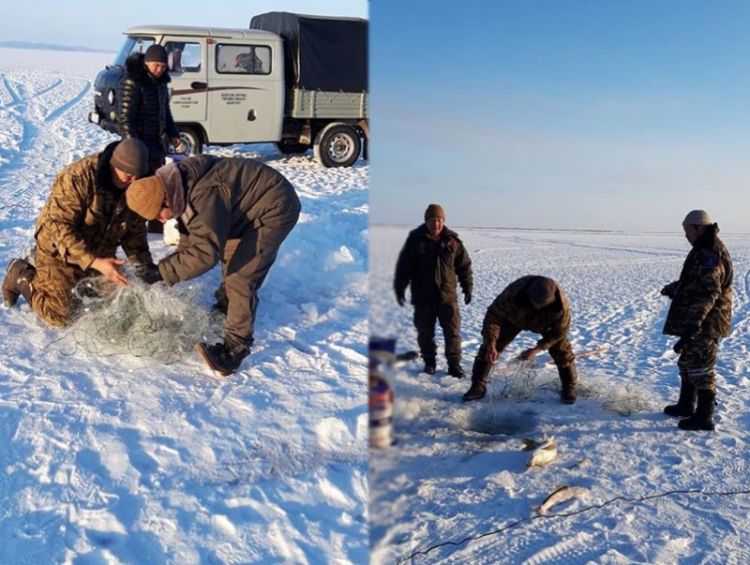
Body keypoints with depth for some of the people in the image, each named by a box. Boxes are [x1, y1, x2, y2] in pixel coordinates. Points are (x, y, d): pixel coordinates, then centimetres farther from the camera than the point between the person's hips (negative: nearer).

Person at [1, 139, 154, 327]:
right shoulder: (77, 178, -32)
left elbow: (135, 230, -2)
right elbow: (60, 228, -34)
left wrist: (145, 265, -16)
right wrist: (94, 262, -43)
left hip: (98, 253, 6)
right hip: (59, 251, -6)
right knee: (60, 315, -4)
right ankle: (21, 275, 20)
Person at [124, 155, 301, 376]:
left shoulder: (204, 197, -34)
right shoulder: (184, 186, -2)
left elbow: (205, 253, -36)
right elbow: (191, 229, 14)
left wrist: (163, 271, -31)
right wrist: (180, 256, 6)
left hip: (275, 209, -10)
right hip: (252, 207, 10)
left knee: (240, 275, -16)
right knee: (230, 257, 25)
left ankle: (235, 348, -13)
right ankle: (226, 309, 48)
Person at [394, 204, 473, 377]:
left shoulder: (452, 241, 1)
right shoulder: (415, 240, -3)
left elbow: (465, 266, 8)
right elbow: (403, 266, -2)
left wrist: (468, 289, 6)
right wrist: (399, 290, -5)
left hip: (447, 296, 1)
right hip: (422, 297, 0)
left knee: (452, 331, -1)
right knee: (425, 332, 8)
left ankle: (454, 364, 7)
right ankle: (429, 362, 24)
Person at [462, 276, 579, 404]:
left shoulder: (561, 305, -40)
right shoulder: (514, 292, -44)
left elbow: (559, 331, -22)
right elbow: (494, 315, -32)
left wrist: (537, 349, -30)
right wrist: (491, 345, -39)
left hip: (546, 323, 0)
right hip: (514, 318, 0)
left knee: (561, 350, -10)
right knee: (488, 348, -9)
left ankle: (569, 387, 12)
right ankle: (478, 386, 1)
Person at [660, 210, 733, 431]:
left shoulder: (710, 255, -22)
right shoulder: (704, 251, 12)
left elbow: (708, 293, -31)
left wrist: (693, 321, -37)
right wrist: (672, 289, 41)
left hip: (705, 324, -11)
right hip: (696, 321, 11)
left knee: (701, 368, -3)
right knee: (688, 363, 20)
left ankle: (704, 417, 4)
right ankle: (686, 405, 33)